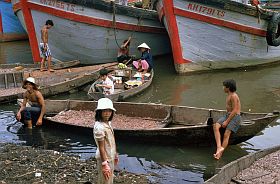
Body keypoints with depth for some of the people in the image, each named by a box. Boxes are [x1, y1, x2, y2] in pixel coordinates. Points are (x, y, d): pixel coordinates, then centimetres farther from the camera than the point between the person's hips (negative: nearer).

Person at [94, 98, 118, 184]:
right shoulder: (99, 127, -26)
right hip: (105, 158, -9)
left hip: (110, 157, 9)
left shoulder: (108, 123, 2)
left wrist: (115, 155, 17)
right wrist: (104, 164, -23)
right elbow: (101, 148, -24)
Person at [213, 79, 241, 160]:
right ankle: (219, 147, -29)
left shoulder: (233, 96, -14)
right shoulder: (229, 95, 16)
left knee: (226, 134, -21)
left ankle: (220, 154, -26)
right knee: (216, 126, -17)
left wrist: (227, 121, -18)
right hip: (228, 115, 8)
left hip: (235, 117, -8)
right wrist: (224, 119, 13)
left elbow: (235, 111, -18)